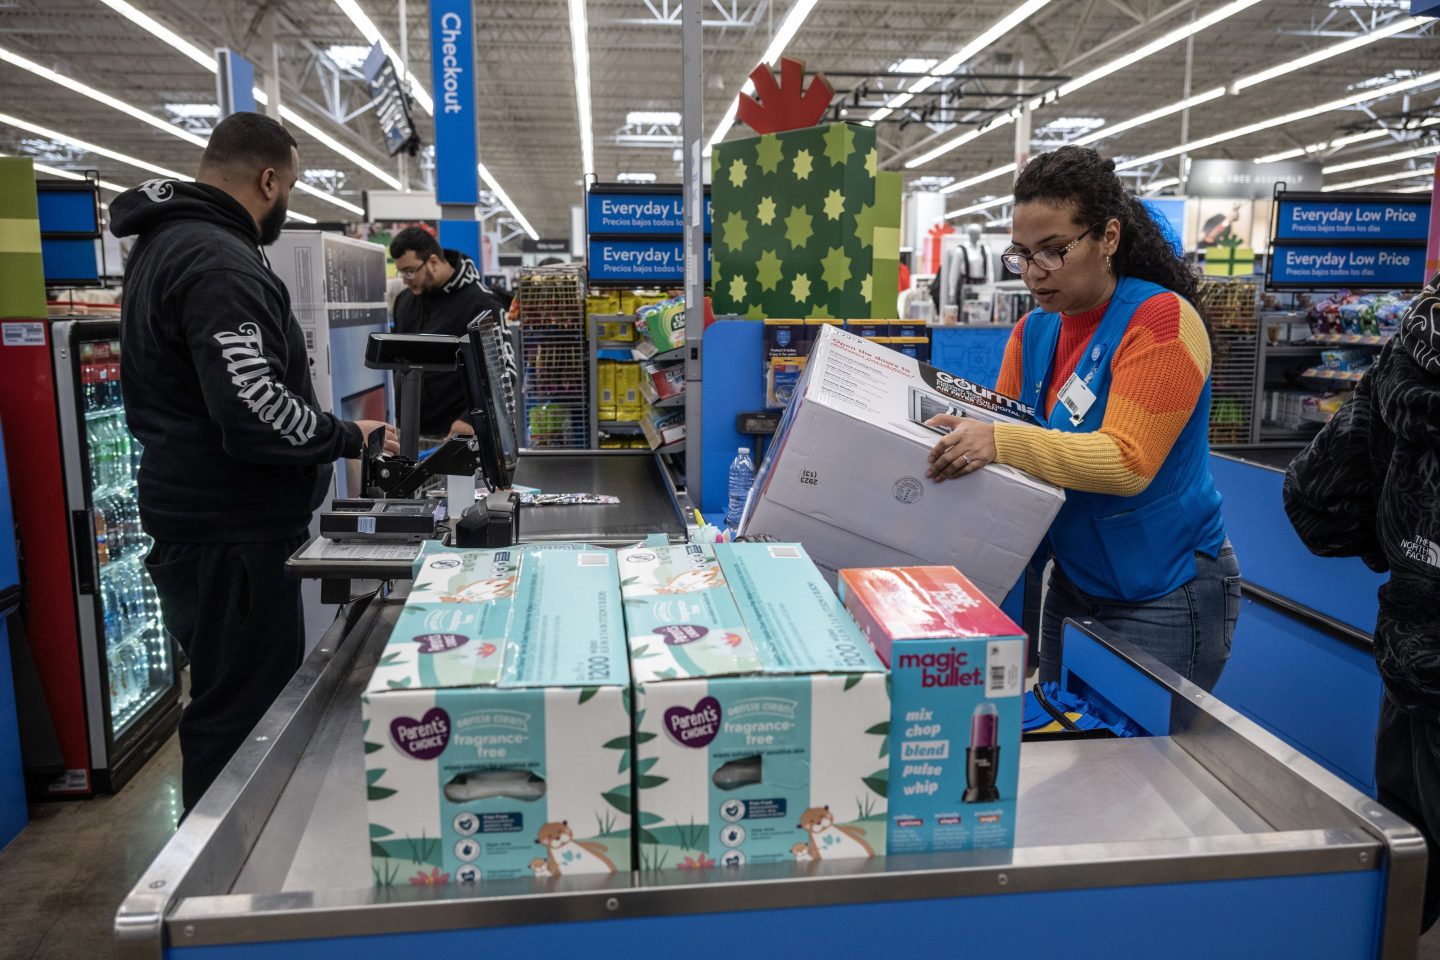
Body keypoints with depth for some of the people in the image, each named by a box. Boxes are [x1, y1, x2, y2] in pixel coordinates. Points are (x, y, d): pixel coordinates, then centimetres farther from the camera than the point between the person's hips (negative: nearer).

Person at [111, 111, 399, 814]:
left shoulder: (165, 245, 16)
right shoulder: (219, 263, -19)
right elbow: (254, 412, -29)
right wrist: (349, 438, -13)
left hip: (197, 519, 11)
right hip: (232, 537, -11)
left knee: (230, 703, 22)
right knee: (243, 719, -1)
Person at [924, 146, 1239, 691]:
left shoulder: (1160, 319, -17)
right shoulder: (1033, 331, 4)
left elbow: (1128, 461, -26)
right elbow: (997, 428, 6)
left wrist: (1001, 444, -36)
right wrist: (956, 435, -16)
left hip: (1162, 598, -7)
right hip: (1072, 584, 7)